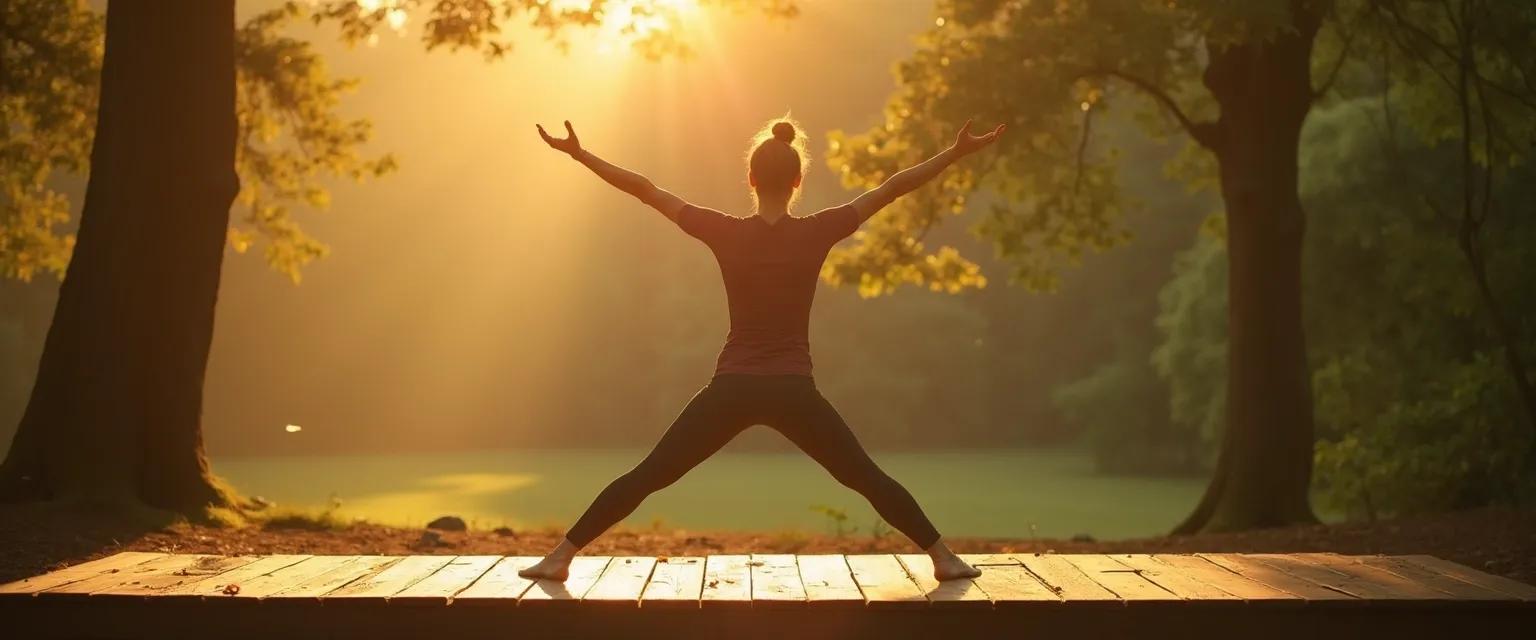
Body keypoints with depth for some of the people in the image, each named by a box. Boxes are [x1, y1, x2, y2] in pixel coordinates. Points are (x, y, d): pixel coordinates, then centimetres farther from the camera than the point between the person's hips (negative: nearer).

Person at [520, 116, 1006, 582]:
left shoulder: (725, 233, -5)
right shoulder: (817, 233, -6)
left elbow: (646, 191, 0)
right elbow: (892, 188, 0)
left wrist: (578, 154, 5)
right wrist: (958, 152, 6)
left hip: (731, 391, 0)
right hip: (794, 392, 0)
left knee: (646, 477, 7)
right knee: (868, 479, 14)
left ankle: (562, 556, 4)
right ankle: (943, 558, 16)